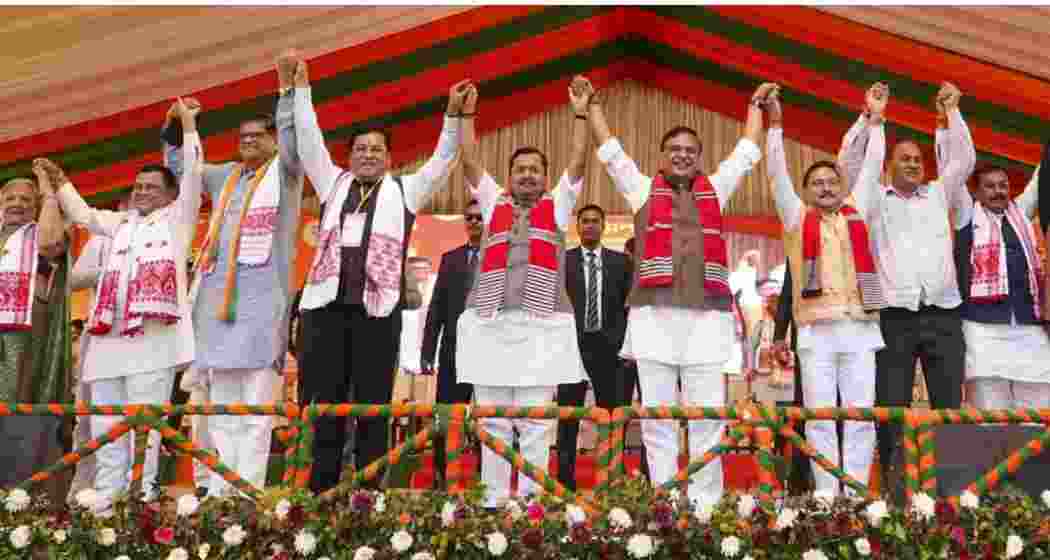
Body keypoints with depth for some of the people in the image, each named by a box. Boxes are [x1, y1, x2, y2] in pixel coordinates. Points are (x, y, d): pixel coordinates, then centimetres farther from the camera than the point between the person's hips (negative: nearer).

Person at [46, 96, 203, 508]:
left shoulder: (177, 217, 12)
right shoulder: (120, 223, 27)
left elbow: (192, 175, 2)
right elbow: (82, 215, 39)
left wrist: (188, 125, 0)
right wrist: (59, 180, 34)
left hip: (153, 335, -6)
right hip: (109, 336, 6)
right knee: (105, 426, 4)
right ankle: (106, 503, 9)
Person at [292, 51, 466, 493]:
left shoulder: (405, 190, 16)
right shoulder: (334, 183, 21)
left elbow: (442, 160, 9)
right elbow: (309, 141, 17)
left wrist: (453, 116, -2)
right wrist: (301, 89, 12)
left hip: (377, 308, -2)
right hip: (327, 304, 2)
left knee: (373, 407, 2)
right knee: (323, 404, 3)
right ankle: (320, 494, 12)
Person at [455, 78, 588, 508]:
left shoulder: (557, 206, 15)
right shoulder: (493, 204, 18)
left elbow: (577, 163, 8)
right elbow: (470, 163, 14)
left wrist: (580, 113, 3)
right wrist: (467, 113, 9)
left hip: (542, 325, -1)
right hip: (490, 324, 2)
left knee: (534, 422, 2)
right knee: (492, 421, 5)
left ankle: (531, 502, 7)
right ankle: (493, 501, 13)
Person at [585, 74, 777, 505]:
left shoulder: (716, 189, 18)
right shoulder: (643, 189, 14)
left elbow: (747, 150, 26)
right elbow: (609, 149, 17)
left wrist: (756, 105, 33)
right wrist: (592, 104, 19)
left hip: (707, 314, 1)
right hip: (653, 313, -1)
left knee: (706, 417, 1)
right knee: (657, 417, 2)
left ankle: (706, 504, 9)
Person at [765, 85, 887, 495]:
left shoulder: (857, 214, 16)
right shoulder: (797, 218, 12)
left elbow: (871, 168, 18)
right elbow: (777, 174, 7)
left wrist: (875, 120, 16)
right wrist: (775, 124, 3)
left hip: (860, 326, 2)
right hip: (816, 329, -2)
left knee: (860, 417, 1)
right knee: (820, 418, 0)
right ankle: (826, 498, 5)